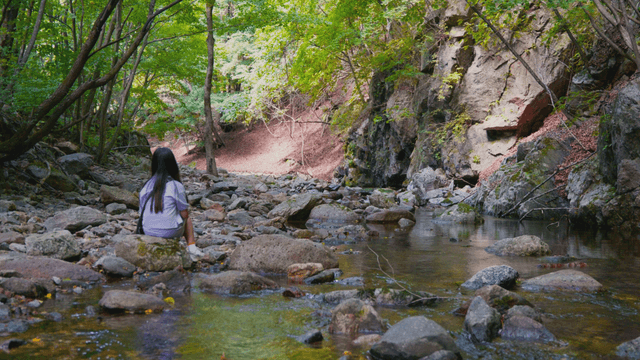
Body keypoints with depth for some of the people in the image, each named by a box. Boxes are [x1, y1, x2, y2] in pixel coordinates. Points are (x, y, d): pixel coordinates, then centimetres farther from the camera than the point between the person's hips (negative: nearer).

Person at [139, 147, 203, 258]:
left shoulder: (146, 186, -2)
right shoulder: (176, 186, -14)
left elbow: (142, 212, 6)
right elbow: (184, 214, -9)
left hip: (148, 231, 4)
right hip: (170, 231, -4)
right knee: (188, 219, 29)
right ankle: (192, 247, 22)